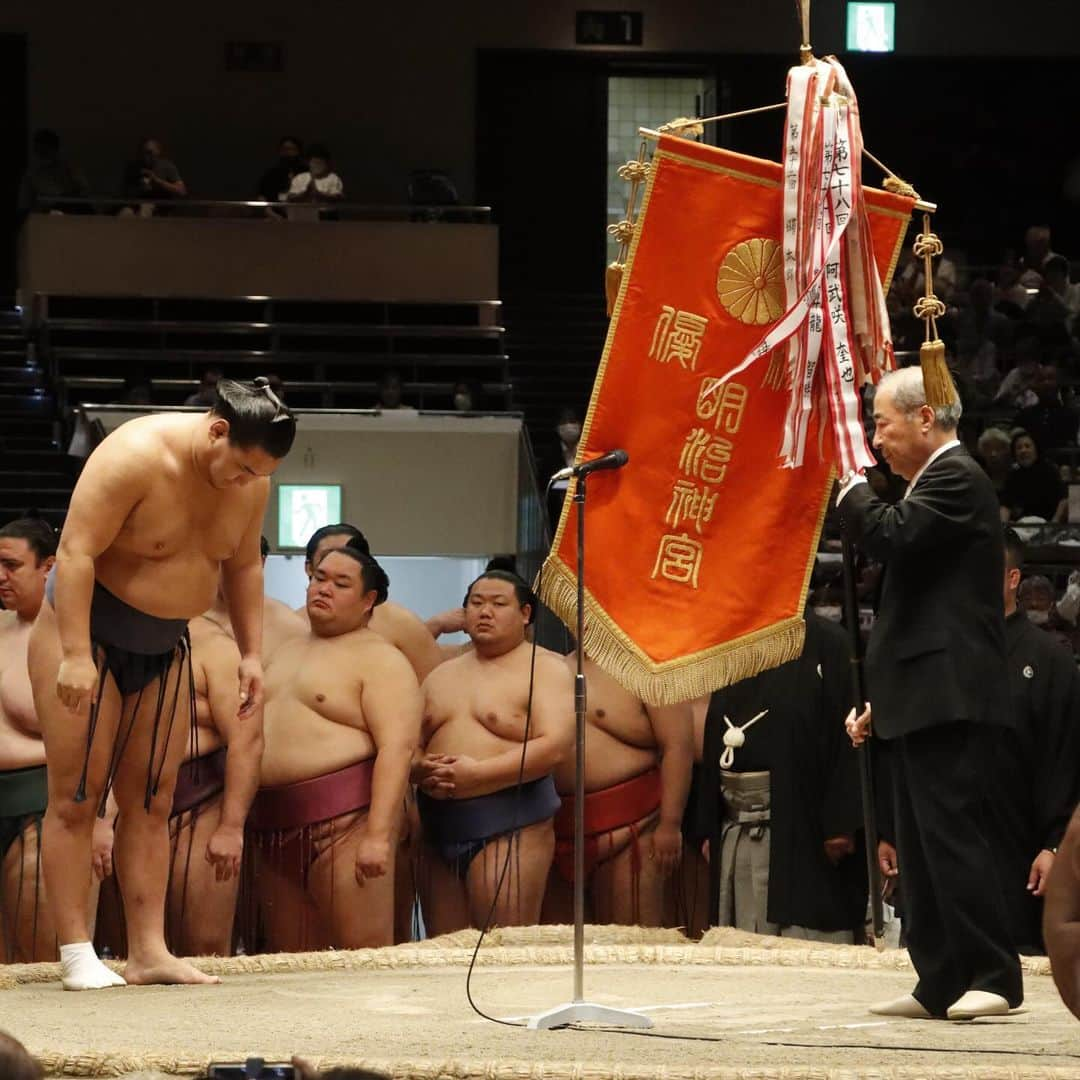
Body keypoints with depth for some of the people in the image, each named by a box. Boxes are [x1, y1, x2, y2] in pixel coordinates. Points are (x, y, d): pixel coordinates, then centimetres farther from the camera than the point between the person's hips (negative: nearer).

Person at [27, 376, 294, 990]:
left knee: (152, 802, 2)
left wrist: (252, 653, 5)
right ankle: (77, 955, -8)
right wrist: (76, 656, -29)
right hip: (88, 631, -6)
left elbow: (243, 565, 11)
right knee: (77, 797, -7)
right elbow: (76, 550, -26)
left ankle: (149, 951, 2)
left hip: (163, 649, 6)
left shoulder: (253, 482, -4)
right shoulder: (137, 456, -25)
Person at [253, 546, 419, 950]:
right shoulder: (286, 653, 23)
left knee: (363, 955, -13)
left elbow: (398, 746, -14)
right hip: (273, 827, 8)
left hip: (345, 821, -8)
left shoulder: (379, 660, -3)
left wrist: (378, 835, -23)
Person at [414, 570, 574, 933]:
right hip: (440, 832, 6)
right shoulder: (441, 676, 20)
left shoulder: (544, 668, 1)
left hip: (509, 830, -6)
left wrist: (476, 774, -19)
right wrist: (421, 770, -7)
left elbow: (555, 747, -13)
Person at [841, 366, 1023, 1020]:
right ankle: (942, 985, 11)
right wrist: (881, 701, 24)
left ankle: (995, 976, -14)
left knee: (952, 833, -14)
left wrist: (850, 483, -9)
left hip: (950, 697, -11)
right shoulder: (939, 480, 24)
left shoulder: (955, 477, -8)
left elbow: (890, 537, -25)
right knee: (923, 845, 9)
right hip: (925, 701, 11)